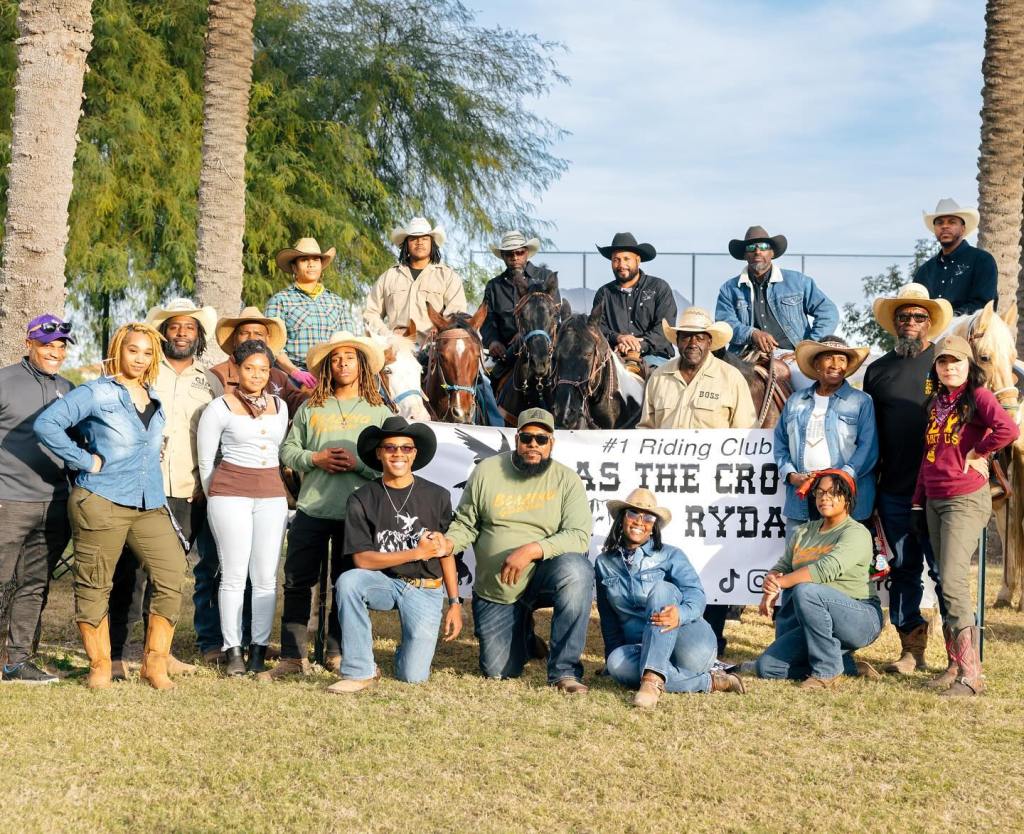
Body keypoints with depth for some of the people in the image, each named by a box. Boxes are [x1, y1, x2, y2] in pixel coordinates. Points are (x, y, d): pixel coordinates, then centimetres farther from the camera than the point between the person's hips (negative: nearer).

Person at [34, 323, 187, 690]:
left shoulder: (154, 399, 15)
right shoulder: (95, 393, -4)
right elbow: (46, 424, -13)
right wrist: (85, 461, -13)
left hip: (150, 505, 5)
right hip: (101, 503, -5)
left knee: (172, 577, -5)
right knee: (94, 586, 2)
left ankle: (154, 663, 5)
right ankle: (99, 666, 16)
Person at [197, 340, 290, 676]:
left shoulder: (279, 406, 13)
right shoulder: (220, 407, 1)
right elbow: (205, 460, 4)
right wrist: (215, 498, 6)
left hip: (272, 494, 4)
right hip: (230, 491, -4)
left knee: (266, 577, 1)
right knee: (234, 575, -3)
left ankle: (259, 651, 6)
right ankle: (233, 651, 3)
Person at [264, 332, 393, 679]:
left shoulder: (379, 412, 5)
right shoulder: (310, 408, 9)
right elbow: (287, 449, 8)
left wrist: (358, 463, -15)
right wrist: (315, 458, -9)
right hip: (311, 508, 1)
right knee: (297, 581, -1)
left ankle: (336, 652, 21)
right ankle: (293, 657, 5)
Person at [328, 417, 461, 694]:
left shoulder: (437, 497, 3)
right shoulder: (362, 499, -3)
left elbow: (446, 553, 9)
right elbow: (362, 559, -9)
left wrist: (455, 604, 6)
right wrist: (417, 552, -13)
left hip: (426, 589, 0)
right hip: (384, 582, 0)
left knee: (413, 676, -12)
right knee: (348, 582, -35)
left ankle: (408, 649, 27)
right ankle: (360, 672, -24)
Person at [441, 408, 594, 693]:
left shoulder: (566, 479, -6)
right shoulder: (487, 471, -1)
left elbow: (579, 536, -17)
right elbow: (466, 524, 4)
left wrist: (531, 550, -30)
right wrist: (447, 543, -19)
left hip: (543, 577, -2)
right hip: (494, 592, 2)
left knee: (576, 570, -36)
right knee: (498, 671, -1)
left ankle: (565, 671, -24)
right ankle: (524, 635, 37)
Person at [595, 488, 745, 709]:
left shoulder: (670, 556, 4)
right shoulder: (604, 563, 14)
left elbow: (696, 594, -11)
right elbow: (608, 617, 18)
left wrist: (680, 614, -34)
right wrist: (613, 653, 7)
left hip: (691, 643, -2)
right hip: (646, 649, 3)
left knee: (662, 588, -29)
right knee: (617, 663, -33)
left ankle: (653, 678, -43)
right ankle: (708, 682, -28)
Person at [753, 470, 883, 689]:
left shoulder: (856, 533, -8)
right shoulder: (805, 531, 15)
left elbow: (827, 569, -25)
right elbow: (781, 567, 9)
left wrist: (780, 582, -27)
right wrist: (769, 587, -16)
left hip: (860, 619, -7)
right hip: (814, 623, 8)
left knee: (805, 591, -35)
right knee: (766, 667, -8)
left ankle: (827, 672, -23)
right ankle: (849, 666, 2)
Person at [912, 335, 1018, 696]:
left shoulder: (979, 396, -7)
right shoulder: (936, 402, 15)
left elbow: (1009, 429, -26)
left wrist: (976, 454, -13)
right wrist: (918, 502, 17)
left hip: (966, 500, -8)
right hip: (934, 501, 8)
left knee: (953, 582, -16)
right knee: (947, 584, 9)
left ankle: (970, 675, -15)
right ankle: (956, 665, 15)